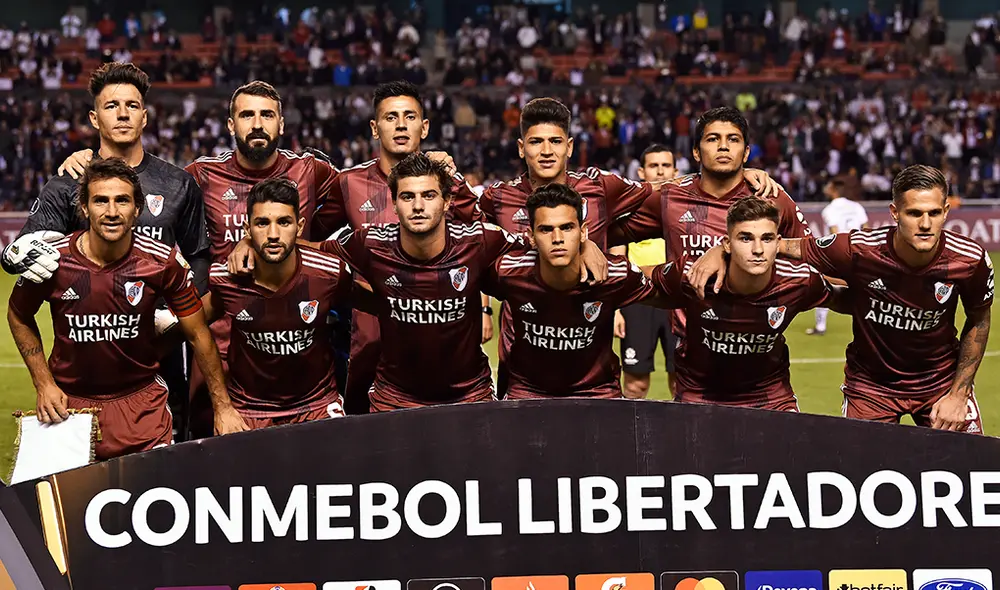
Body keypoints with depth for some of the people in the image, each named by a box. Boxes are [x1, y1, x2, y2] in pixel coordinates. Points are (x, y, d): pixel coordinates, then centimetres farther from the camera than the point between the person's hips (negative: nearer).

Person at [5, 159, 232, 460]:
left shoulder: (163, 261, -12)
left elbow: (198, 335, -2)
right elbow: (19, 316, 7)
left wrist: (222, 407, -2)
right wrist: (44, 384, 0)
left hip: (141, 398, 0)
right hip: (70, 401, 0)